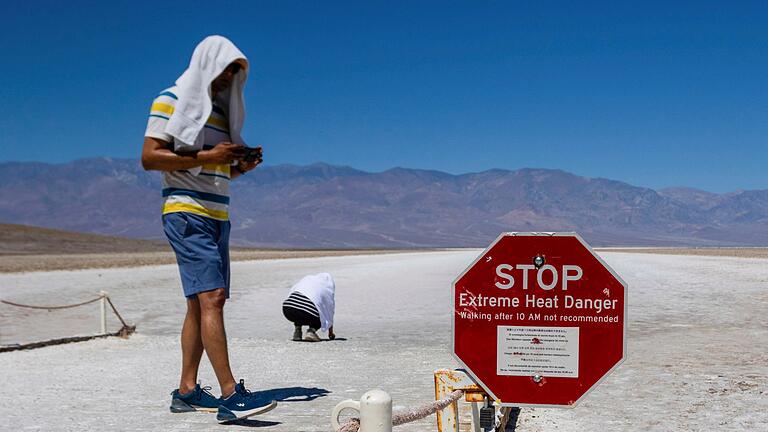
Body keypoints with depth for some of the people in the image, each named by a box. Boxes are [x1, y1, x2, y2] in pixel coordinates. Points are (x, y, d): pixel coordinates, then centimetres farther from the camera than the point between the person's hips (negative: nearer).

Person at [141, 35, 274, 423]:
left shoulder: (219, 110, 21)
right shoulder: (172, 101, -2)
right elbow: (150, 157, -12)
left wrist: (239, 167, 5)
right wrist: (206, 157, -18)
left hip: (217, 216, 9)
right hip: (187, 214, -9)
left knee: (202, 303, 6)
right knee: (210, 297, -18)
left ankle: (187, 392, 11)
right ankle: (231, 395, -23)